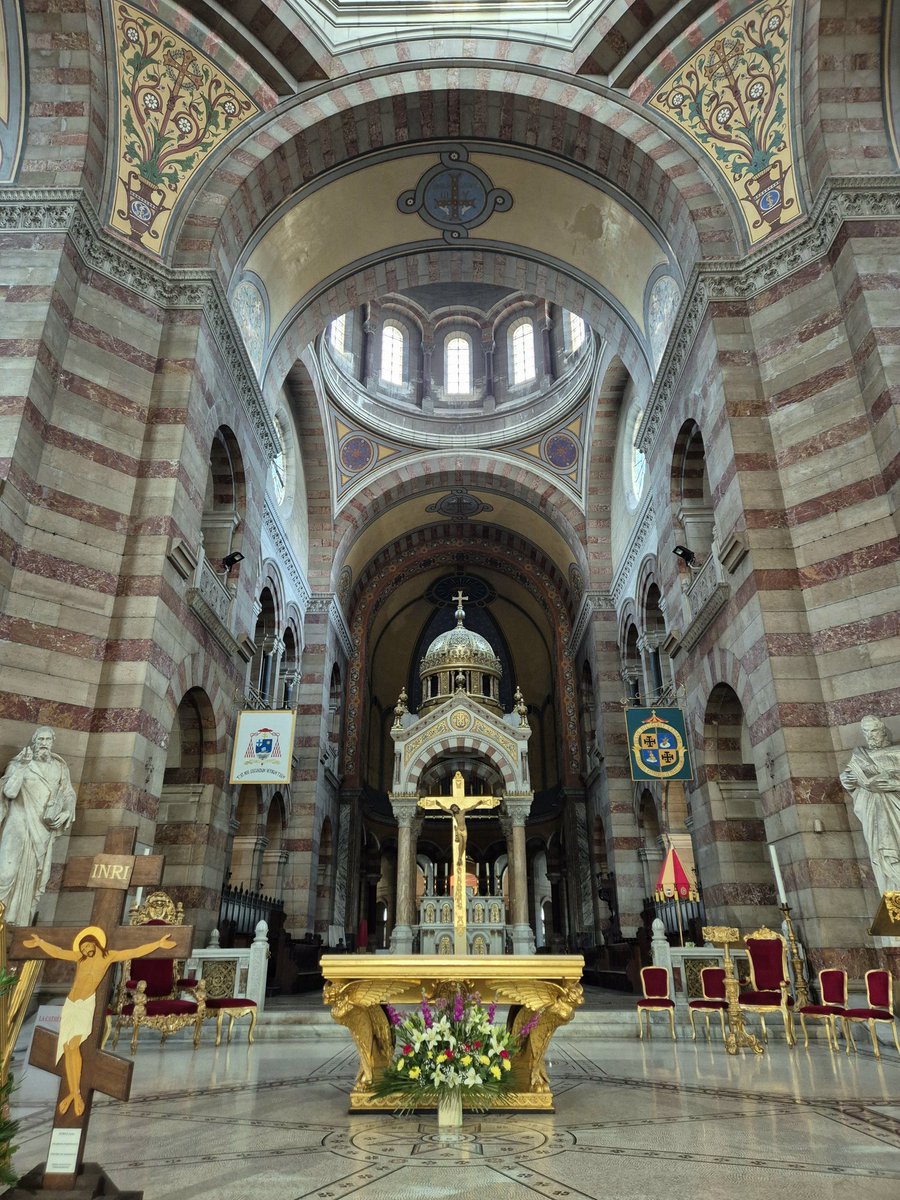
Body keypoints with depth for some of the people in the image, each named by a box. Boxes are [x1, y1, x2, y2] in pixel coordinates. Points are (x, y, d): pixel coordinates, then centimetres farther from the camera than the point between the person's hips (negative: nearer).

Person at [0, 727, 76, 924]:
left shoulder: (59, 766, 4)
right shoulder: (19, 763, -5)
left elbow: (68, 794, 10)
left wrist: (66, 812, -7)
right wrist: (22, 766, -23)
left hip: (43, 828, 3)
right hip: (19, 826, -3)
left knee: (34, 876, 6)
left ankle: (20, 922, 17)